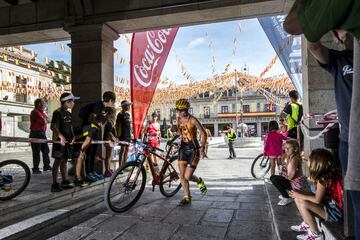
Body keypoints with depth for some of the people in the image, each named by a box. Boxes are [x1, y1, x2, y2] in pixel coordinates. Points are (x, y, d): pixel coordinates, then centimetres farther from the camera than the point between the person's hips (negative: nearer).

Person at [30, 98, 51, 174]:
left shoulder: (42, 112, 17)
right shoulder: (35, 112, -14)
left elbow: (48, 120, 14)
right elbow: (44, 122, -21)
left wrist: (45, 119, -5)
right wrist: (46, 120, -1)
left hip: (42, 133, 9)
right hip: (36, 134, -9)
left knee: (46, 150, 12)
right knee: (36, 152, -4)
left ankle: (46, 166, 21)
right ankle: (35, 168, 3)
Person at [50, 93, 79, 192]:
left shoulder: (69, 114, 15)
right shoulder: (58, 112, -10)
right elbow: (53, 126, -17)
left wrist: (73, 136, 5)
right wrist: (61, 136, -27)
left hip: (68, 141, 8)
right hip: (59, 140, -8)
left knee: (65, 160, 13)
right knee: (58, 161, -5)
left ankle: (65, 181, 21)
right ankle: (55, 184, 1)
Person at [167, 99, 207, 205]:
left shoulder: (192, 120, -16)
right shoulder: (178, 119, 3)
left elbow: (203, 133, -12)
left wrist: (202, 147, -22)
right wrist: (172, 140, 5)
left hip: (193, 149, -6)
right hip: (183, 148, 6)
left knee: (187, 176, -8)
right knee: (182, 175, 3)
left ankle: (199, 182, 25)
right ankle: (187, 197, 19)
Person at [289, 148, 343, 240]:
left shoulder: (323, 179, -24)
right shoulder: (325, 175, 4)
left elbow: (317, 200, -22)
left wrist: (299, 195, -13)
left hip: (334, 211, -9)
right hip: (328, 205, 9)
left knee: (303, 204, -26)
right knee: (298, 199, 5)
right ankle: (307, 224, 19)